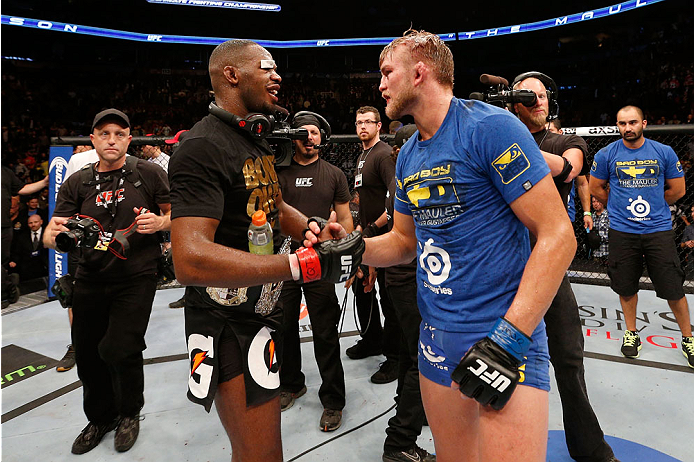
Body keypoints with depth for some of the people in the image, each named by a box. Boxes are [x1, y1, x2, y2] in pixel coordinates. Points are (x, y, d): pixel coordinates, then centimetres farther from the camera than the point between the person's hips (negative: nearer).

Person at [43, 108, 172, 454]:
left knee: (118, 350, -12)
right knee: (88, 355, 13)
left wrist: (160, 222, -19)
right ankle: (99, 419, 40)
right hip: (90, 280, 4)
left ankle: (129, 414, 21)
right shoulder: (76, 183, 4)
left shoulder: (149, 174, -4)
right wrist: (55, 233, -23)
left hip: (135, 278, -4)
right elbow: (49, 239, 1)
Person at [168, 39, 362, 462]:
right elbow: (191, 260, -33)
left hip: (264, 309, 10)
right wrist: (302, 264, -35)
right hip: (229, 326, -10)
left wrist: (312, 227, 0)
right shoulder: (204, 147, -21)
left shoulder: (256, 142, 13)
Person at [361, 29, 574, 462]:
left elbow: (558, 236, -16)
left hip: (507, 334, -6)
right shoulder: (408, 157, 9)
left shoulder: (490, 127, -13)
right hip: (437, 337, 7)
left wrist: (509, 338, -20)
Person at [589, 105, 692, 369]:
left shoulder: (664, 152, 2)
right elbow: (596, 188, 9)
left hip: (659, 230, 0)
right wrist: (620, 208, 10)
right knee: (626, 287, 10)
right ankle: (631, 332, 29)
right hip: (622, 231, 0)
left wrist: (651, 206, 11)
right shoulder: (606, 154, 0)